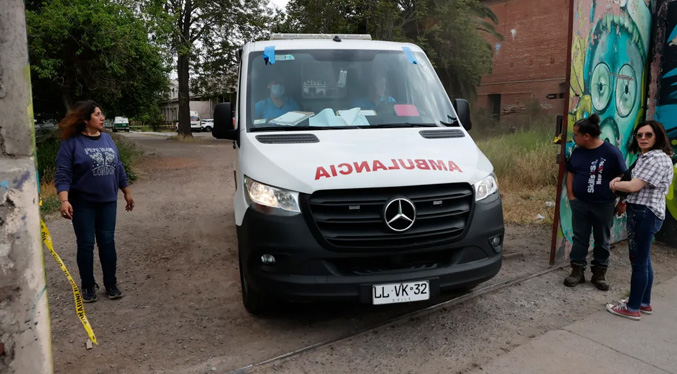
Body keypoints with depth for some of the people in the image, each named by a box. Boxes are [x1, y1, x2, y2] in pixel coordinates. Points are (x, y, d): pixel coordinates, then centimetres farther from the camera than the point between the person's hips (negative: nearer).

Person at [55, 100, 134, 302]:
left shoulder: (107, 139, 7)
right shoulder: (72, 143, -10)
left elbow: (118, 168, 14)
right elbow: (62, 174, -14)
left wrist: (127, 193, 16)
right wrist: (64, 200, -26)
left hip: (108, 202, 4)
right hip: (83, 203, -4)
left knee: (107, 242, 7)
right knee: (86, 244, 4)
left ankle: (111, 284, 17)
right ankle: (88, 286, 19)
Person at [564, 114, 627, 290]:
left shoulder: (611, 152, -15)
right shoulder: (577, 151, 0)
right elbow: (570, 173, 10)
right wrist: (571, 196, 3)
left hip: (604, 206, -3)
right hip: (580, 204, 4)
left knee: (602, 241, 9)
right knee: (580, 238, 8)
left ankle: (599, 273, 21)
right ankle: (577, 271, 17)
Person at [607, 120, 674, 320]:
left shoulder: (657, 159, -18)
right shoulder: (645, 157, 16)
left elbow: (633, 187, -22)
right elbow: (633, 181, 24)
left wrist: (613, 184, -3)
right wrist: (619, 180, 2)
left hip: (645, 214, -11)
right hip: (643, 213, 11)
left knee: (638, 262, -2)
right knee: (643, 260, 18)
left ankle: (633, 308, 8)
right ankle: (644, 303, 30)